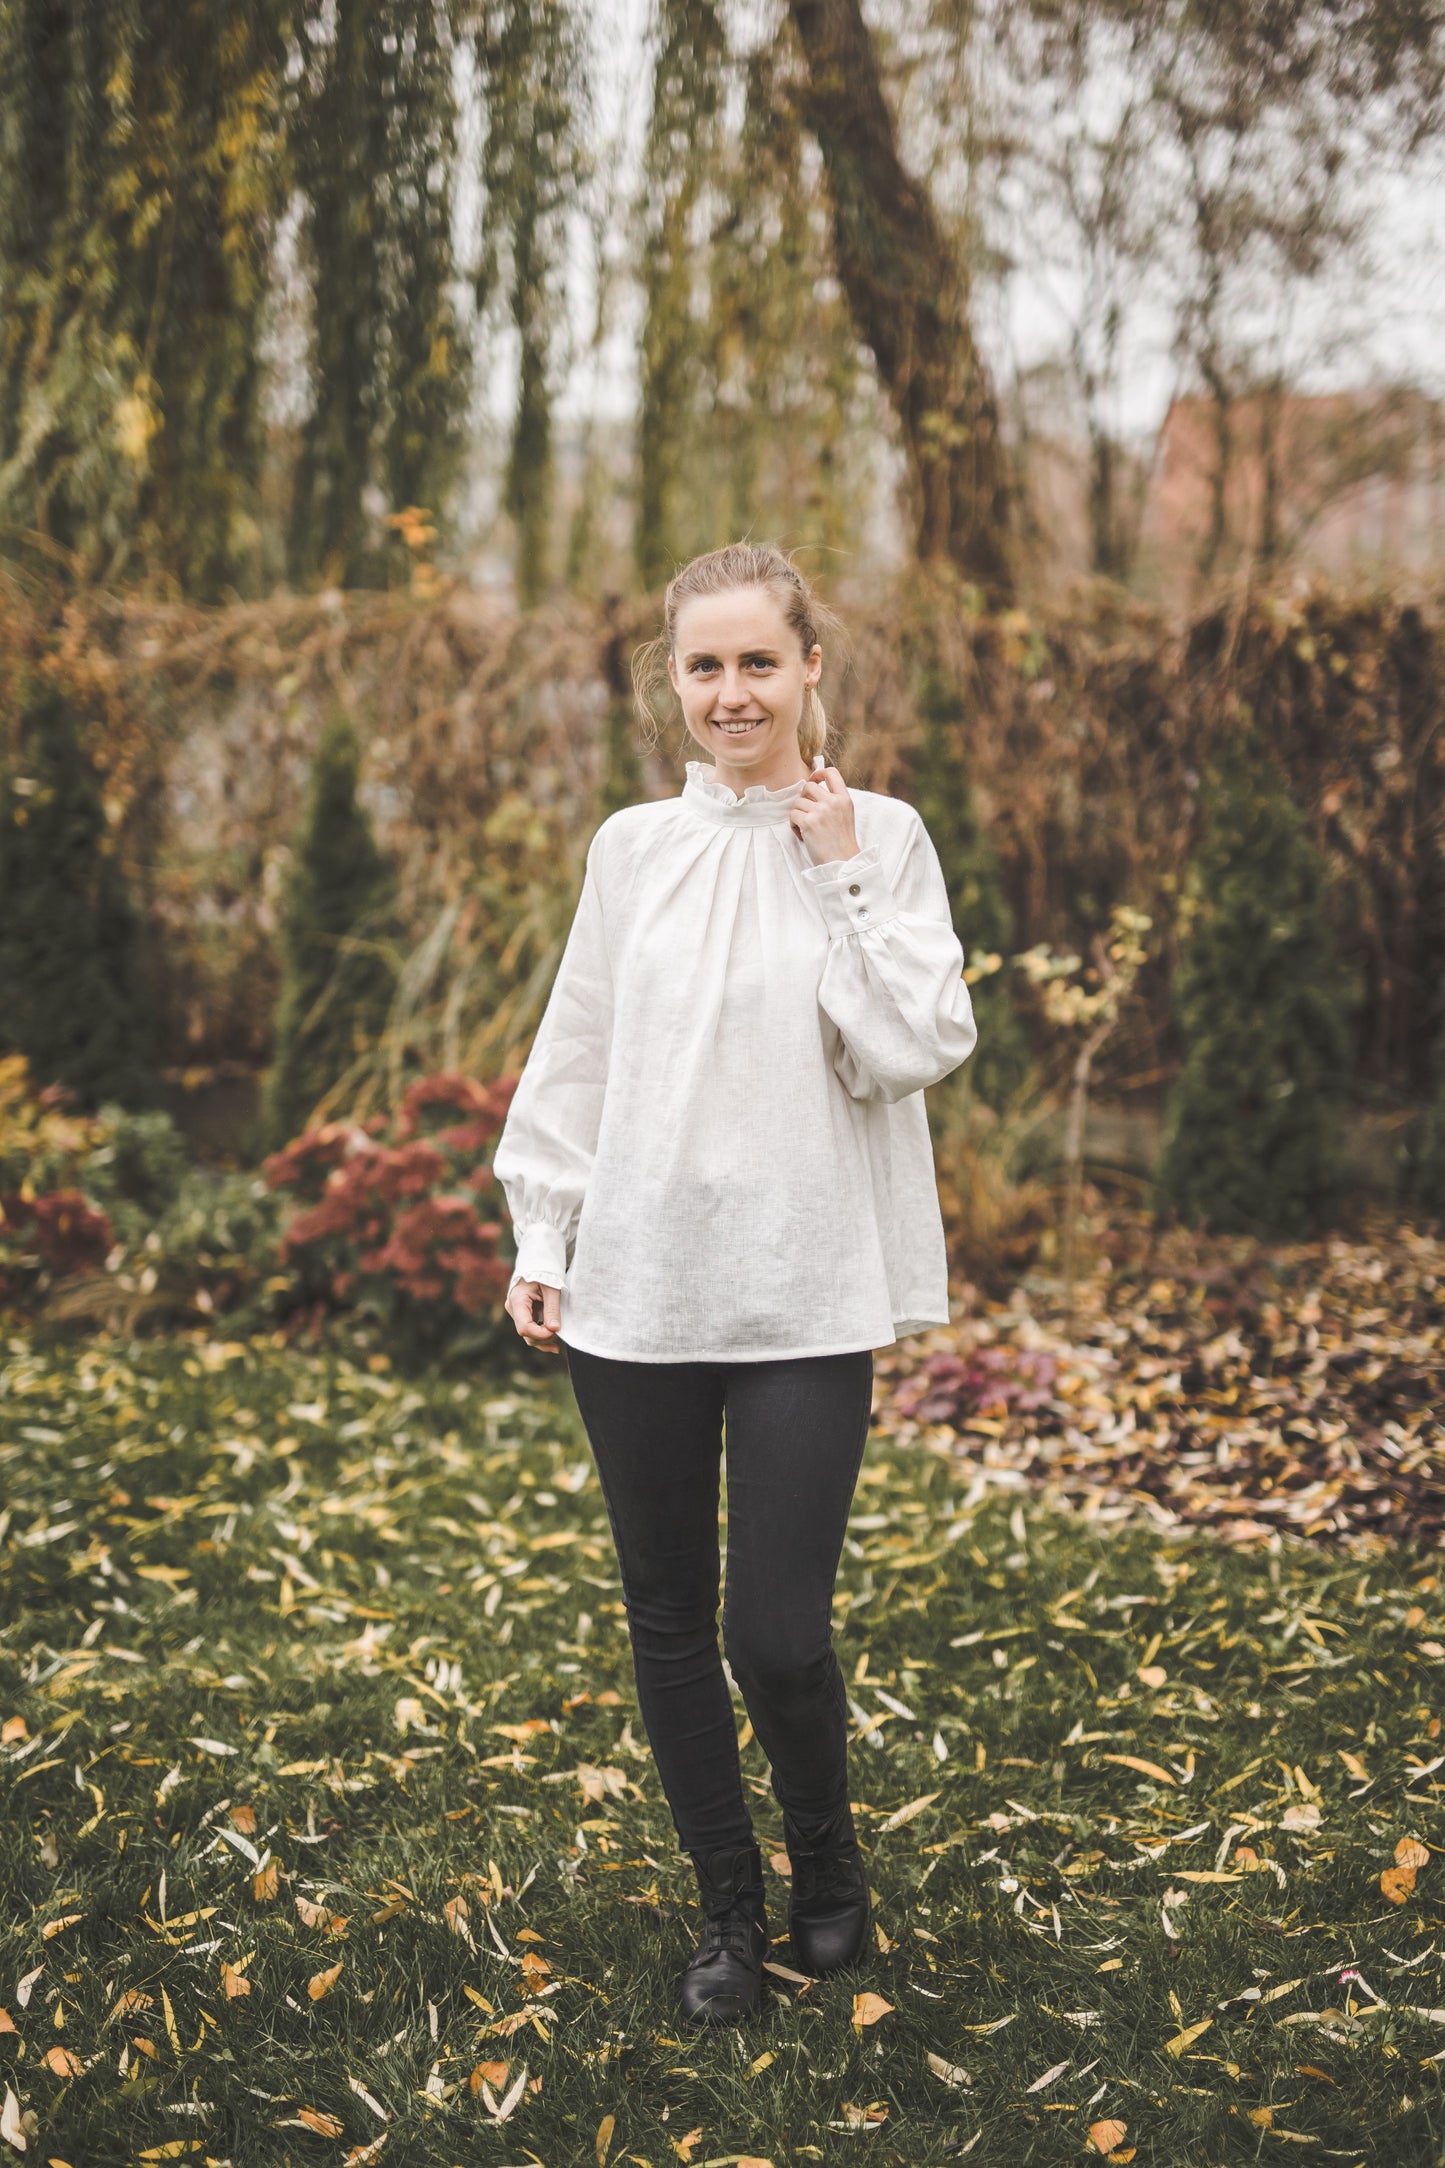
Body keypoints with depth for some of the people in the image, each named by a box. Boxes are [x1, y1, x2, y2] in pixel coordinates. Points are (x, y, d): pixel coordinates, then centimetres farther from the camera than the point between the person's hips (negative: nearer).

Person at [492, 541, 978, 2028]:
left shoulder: (881, 840, 0)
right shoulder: (632, 848, 6)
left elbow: (920, 1049, -9)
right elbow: (574, 1054, 11)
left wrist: (841, 877, -11)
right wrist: (540, 1237, 9)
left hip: (807, 1300, -3)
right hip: (636, 1292, 3)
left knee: (779, 1633, -5)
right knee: (670, 1625, 10)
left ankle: (826, 1857, 26)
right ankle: (730, 1905, 30)